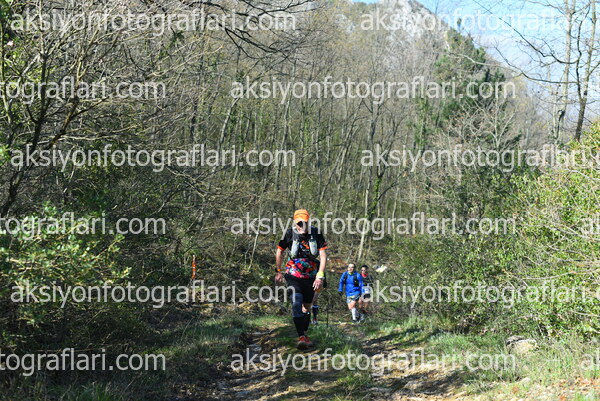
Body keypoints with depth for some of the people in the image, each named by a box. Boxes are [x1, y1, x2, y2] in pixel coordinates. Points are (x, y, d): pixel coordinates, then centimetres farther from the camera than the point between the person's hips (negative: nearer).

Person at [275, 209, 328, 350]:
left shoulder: (316, 234, -9)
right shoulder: (289, 234, -9)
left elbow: (323, 255, -11)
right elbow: (280, 252, 7)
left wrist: (320, 276, -19)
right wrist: (278, 271, 13)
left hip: (311, 277, 2)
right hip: (293, 275, -2)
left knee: (307, 307, 12)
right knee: (296, 304, -21)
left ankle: (305, 334, 30)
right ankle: (301, 337, -23)